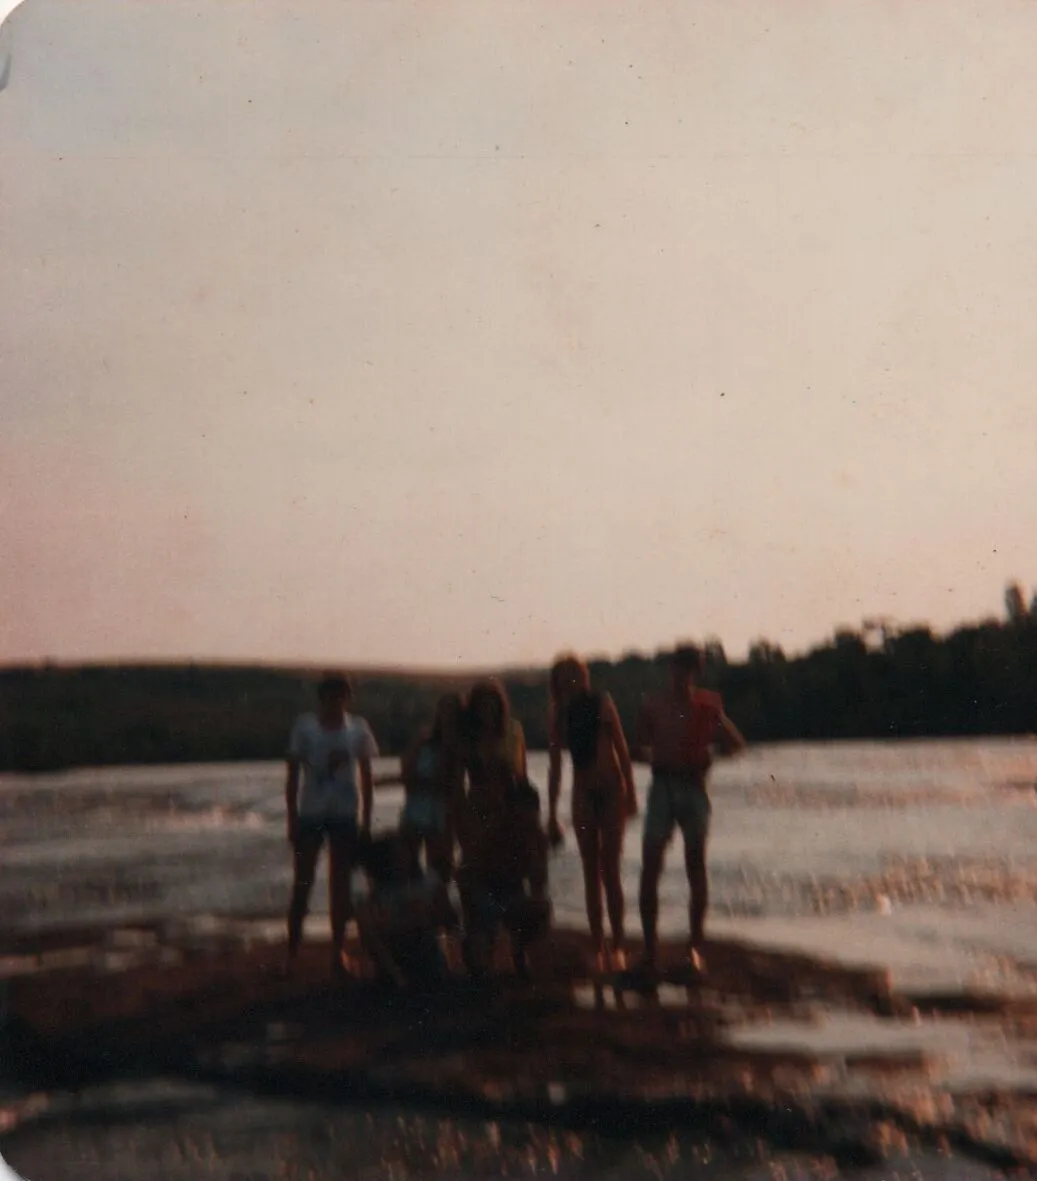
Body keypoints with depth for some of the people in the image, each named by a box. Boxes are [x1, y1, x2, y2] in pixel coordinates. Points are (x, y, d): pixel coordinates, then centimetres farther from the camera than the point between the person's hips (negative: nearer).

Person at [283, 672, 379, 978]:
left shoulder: (358, 729, 0)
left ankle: (337, 953, 12)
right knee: (302, 884, 1)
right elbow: (293, 775, -1)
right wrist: (292, 819, -4)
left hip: (345, 816, 1)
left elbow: (366, 776, 6)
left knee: (340, 885, 5)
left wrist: (366, 820, 4)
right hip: (311, 813, -1)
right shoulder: (304, 728, -5)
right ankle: (292, 954, 5)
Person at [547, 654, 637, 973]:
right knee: (591, 874, 2)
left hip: (612, 791, -2)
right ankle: (598, 949, 5)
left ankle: (617, 946, 0)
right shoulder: (559, 717, 1)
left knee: (609, 870, -7)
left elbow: (621, 749, -3)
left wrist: (630, 794, -8)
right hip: (583, 795, 3)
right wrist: (551, 816, 6)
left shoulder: (602, 704, -7)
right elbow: (555, 769, 6)